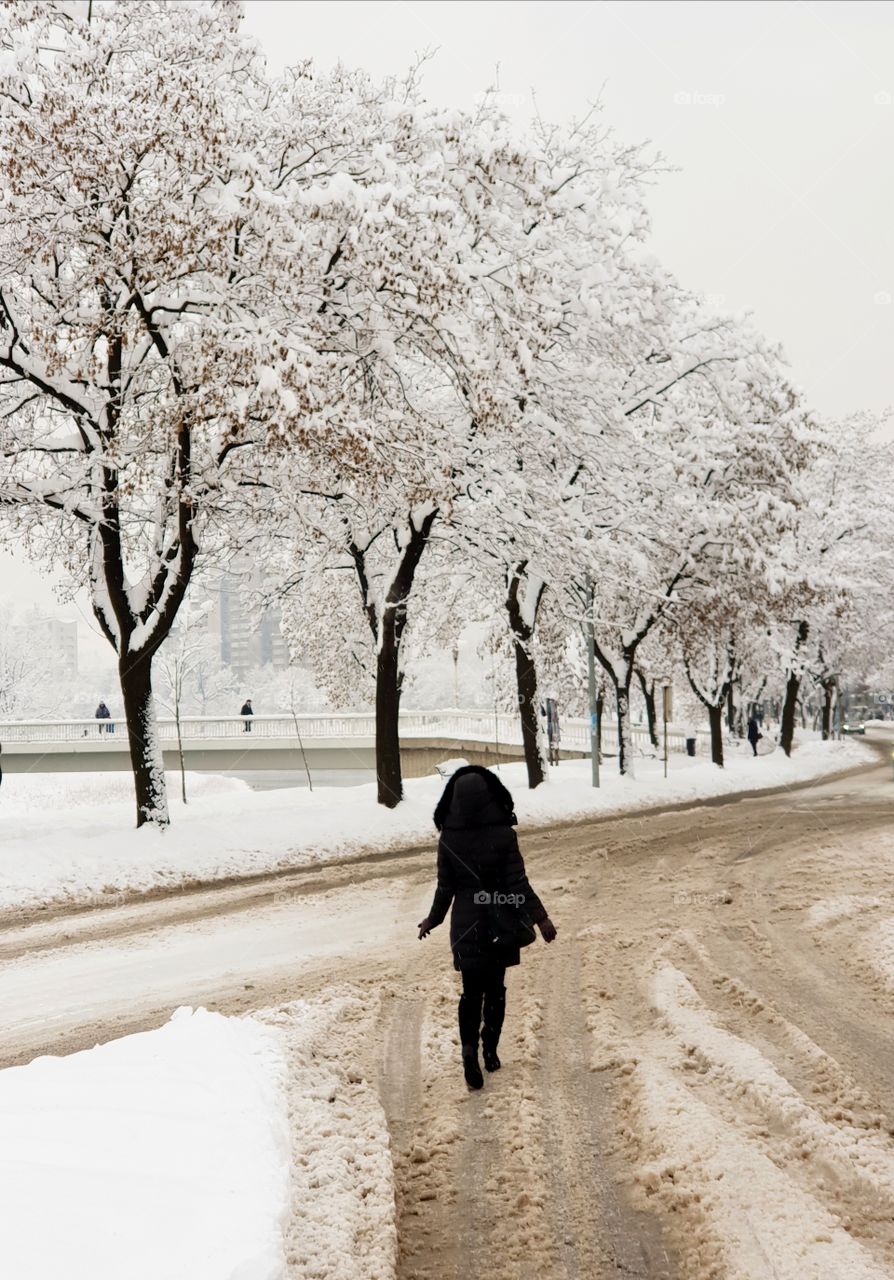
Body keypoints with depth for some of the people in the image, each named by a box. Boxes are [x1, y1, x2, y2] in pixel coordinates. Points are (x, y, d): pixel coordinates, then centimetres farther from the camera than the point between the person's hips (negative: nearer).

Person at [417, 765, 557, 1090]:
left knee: (471, 991, 9)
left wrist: (432, 919, 14)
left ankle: (469, 1048, -11)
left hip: (466, 923, 1)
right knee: (495, 988, 16)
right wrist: (540, 918, -6)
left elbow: (445, 887, -2)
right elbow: (518, 883, -13)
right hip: (500, 922, -1)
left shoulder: (448, 838, -9)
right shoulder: (503, 834, -15)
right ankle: (490, 1050, 20)